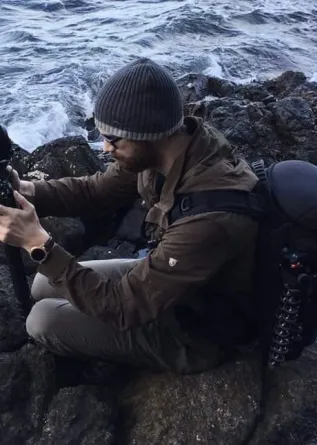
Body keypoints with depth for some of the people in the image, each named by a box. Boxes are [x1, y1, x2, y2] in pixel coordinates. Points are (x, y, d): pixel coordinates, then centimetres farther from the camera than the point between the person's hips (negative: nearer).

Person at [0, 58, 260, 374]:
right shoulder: (172, 147, -15)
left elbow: (124, 308, -32)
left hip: (198, 330, -7)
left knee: (45, 320, -10)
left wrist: (39, 244, -31)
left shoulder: (209, 216, -41)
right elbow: (96, 191, -2)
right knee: (45, 287, 8)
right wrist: (26, 190, -18)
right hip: (164, 281, 7)